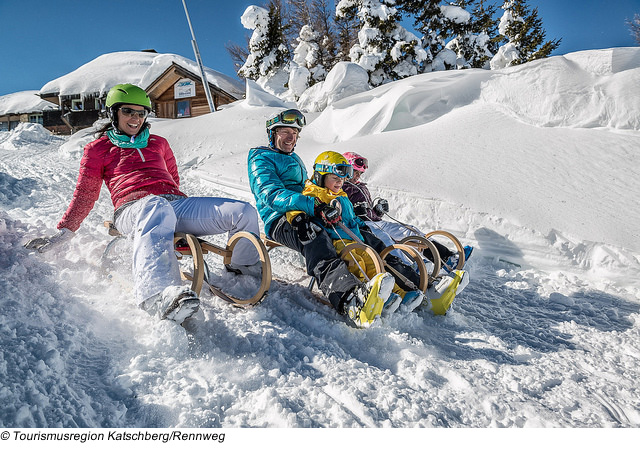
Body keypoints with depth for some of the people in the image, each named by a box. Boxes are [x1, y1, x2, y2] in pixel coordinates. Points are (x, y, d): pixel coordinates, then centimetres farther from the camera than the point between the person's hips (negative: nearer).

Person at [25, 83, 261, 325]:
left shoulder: (158, 143, 30)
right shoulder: (97, 148, 21)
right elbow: (85, 194, 19)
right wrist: (64, 233, 12)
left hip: (176, 204, 5)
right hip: (133, 210, -4)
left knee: (244, 212, -16)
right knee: (157, 209, -47)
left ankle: (244, 269, 8)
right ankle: (159, 295, -70)